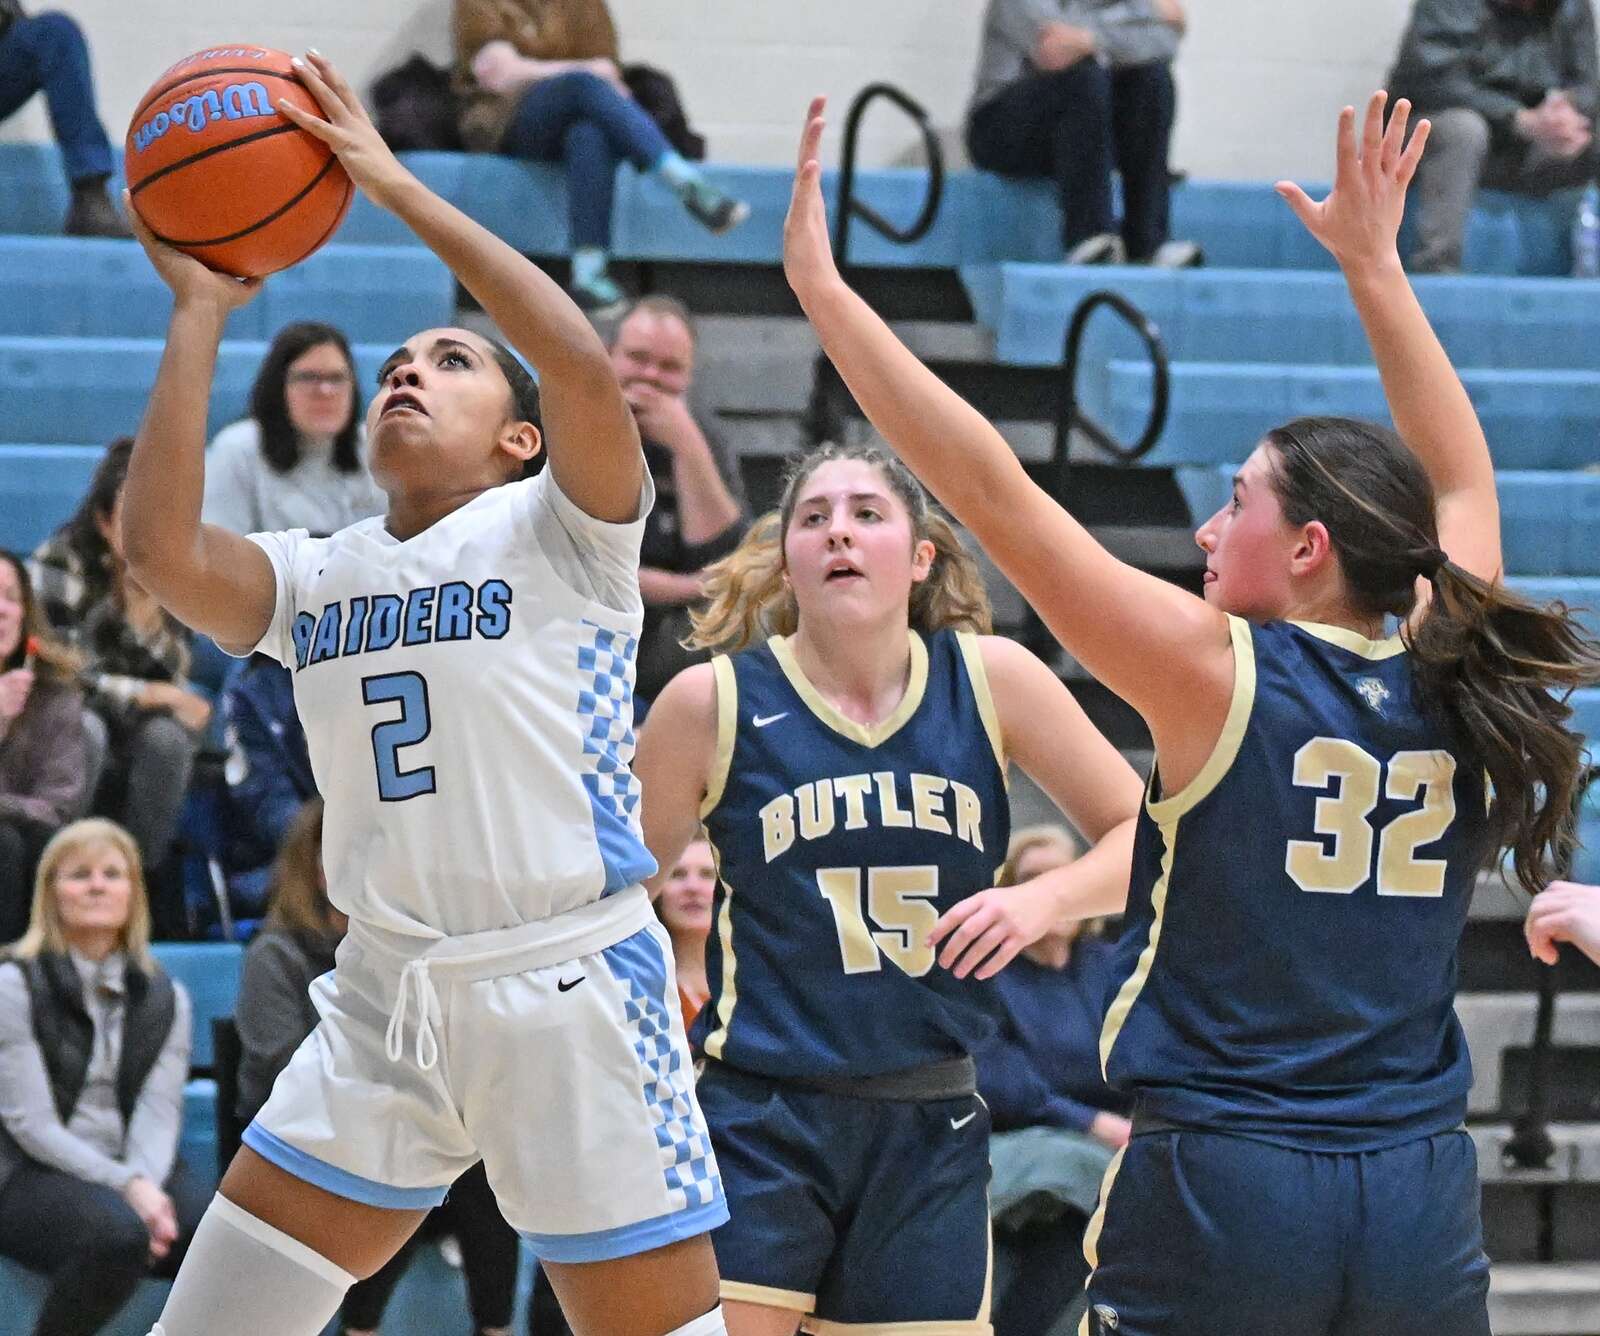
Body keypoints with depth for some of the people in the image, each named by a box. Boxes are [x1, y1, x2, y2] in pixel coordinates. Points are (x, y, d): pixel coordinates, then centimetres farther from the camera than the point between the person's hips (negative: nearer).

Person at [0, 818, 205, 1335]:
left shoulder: (164, 998, 14)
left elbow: (159, 1112, 1)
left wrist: (147, 1184, -21)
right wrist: (125, 1186, -21)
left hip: (138, 1173, 4)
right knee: (119, 1233, -37)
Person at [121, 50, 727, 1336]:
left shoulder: (558, 534, 1)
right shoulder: (316, 577, 14)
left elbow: (587, 368, -19)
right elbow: (162, 546, -5)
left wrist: (397, 188, -15)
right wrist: (199, 312, -2)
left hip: (571, 984, -5)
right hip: (383, 1001, 5)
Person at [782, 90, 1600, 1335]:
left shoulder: (1221, 677, -8)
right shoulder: (1454, 696, 5)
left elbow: (991, 489, -8)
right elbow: (1459, 479, 24)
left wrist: (822, 286, -3)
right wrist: (1375, 264, 31)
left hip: (1219, 1190, -5)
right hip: (1422, 1207, 5)